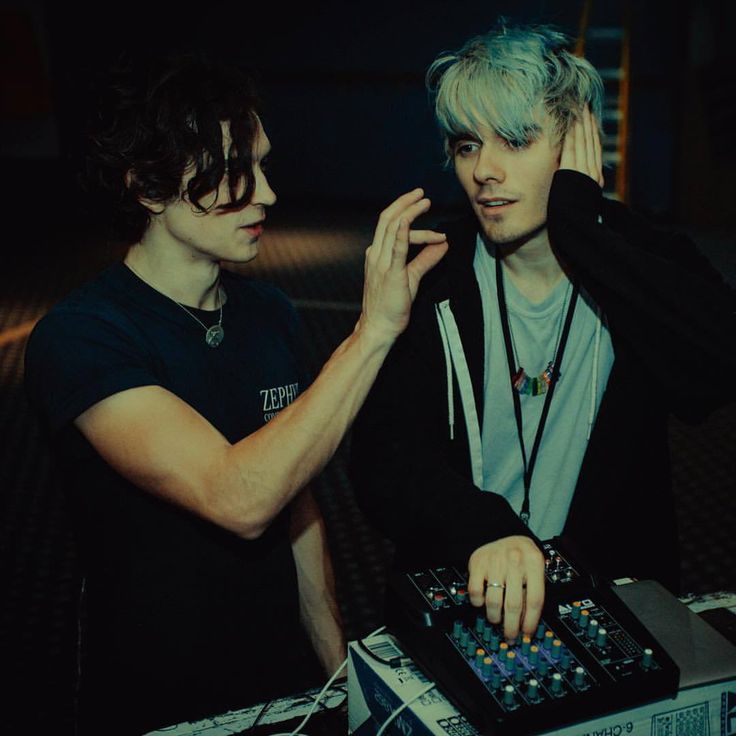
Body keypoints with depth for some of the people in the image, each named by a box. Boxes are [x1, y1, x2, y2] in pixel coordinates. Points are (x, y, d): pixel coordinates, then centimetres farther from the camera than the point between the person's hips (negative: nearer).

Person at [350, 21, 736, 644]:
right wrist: (484, 527, -32)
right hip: (461, 593, 1)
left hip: (615, 590, 0)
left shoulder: (648, 261, -2)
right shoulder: (428, 282, -2)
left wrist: (577, 218, -18)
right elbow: (383, 455, -12)